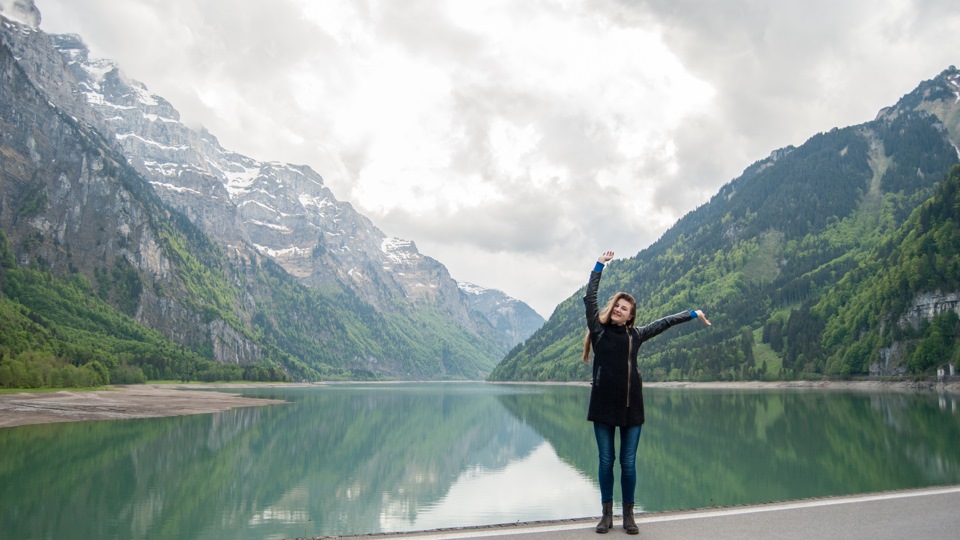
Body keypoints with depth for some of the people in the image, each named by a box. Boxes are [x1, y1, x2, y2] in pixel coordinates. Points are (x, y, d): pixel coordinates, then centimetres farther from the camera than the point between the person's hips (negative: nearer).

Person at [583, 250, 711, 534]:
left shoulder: (635, 335, 9)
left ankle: (628, 515, 16)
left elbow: (664, 322, 18)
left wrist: (693, 314, 23)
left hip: (631, 405, 2)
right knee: (606, 461, 4)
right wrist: (600, 265, -6)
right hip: (603, 404, -1)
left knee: (628, 462, 4)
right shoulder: (599, 330, 3)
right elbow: (589, 299, -5)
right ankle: (607, 514, 16)